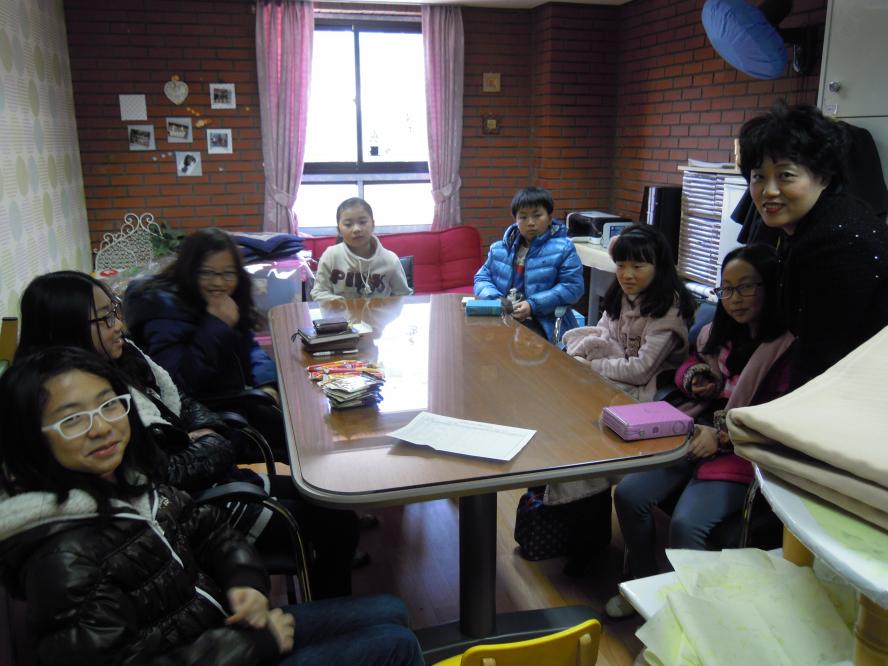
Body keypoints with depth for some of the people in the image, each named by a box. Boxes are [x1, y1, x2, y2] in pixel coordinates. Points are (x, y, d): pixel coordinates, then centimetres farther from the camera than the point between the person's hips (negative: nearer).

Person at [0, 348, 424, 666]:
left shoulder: (128, 478, -4)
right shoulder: (63, 558, -28)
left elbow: (205, 526, 10)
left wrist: (245, 579, -9)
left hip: (225, 623, 8)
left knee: (390, 612, 13)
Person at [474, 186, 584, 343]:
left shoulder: (562, 249, 0)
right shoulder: (500, 248, 15)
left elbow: (572, 287, -8)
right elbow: (482, 278, 17)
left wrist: (533, 305, -16)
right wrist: (494, 299, -7)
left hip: (542, 322, -4)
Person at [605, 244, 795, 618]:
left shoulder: (787, 346, -10)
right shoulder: (721, 333, 15)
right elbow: (688, 369, 28)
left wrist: (721, 435, -20)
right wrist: (697, 379, 5)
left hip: (742, 454, -7)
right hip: (694, 436, 7)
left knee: (686, 523, -27)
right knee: (629, 494, -11)